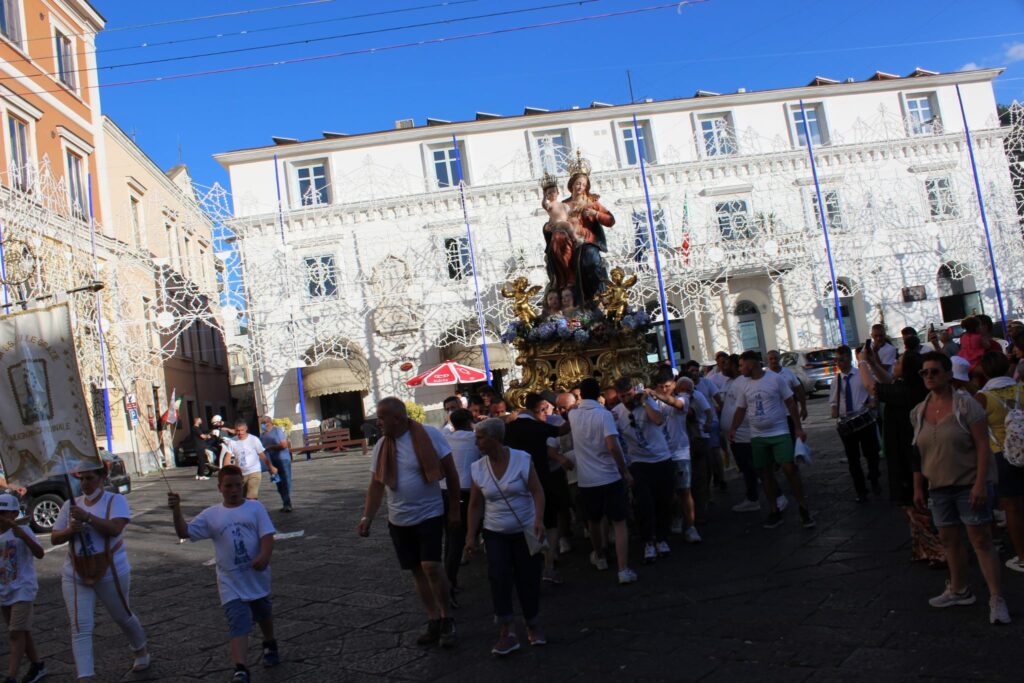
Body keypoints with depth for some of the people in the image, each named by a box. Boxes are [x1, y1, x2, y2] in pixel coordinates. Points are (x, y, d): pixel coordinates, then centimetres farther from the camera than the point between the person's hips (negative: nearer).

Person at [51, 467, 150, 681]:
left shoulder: (116, 500, -8)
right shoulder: (71, 505, 4)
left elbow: (115, 528, -25)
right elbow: (54, 538, 5)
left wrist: (87, 516, -34)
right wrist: (69, 530, -16)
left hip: (111, 574, -3)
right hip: (76, 576, 3)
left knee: (122, 616, 16)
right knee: (80, 629, -6)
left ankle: (141, 651, 42)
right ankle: (84, 677, -5)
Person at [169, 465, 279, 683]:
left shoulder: (255, 508, -6)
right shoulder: (211, 515, -2)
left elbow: (267, 535, -14)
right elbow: (185, 532, -6)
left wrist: (264, 556, -33)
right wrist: (176, 511, -22)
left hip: (257, 577, 1)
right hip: (231, 583, -1)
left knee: (264, 615, 23)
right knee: (238, 625, -10)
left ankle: (270, 646, 48)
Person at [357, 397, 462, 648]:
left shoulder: (429, 435, -12)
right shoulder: (381, 446, 1)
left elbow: (450, 472, -5)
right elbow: (376, 485, 5)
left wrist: (454, 509, -3)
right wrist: (367, 517, -6)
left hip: (429, 515, -5)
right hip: (399, 520, 5)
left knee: (431, 566, -15)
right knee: (417, 571, 9)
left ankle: (447, 618, 6)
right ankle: (434, 621, 23)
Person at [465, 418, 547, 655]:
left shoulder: (522, 459, -10)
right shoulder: (478, 468, -1)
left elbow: (537, 491, -11)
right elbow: (475, 505, 5)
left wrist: (539, 520, -25)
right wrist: (471, 536, 0)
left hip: (526, 531, -2)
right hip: (495, 534, 2)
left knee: (528, 579, 3)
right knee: (498, 577, -14)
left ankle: (533, 627, 26)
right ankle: (505, 634, -6)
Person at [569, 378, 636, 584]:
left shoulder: (573, 415, 2)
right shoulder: (604, 414, -12)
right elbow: (612, 446, -22)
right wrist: (626, 472, -14)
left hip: (586, 480, 4)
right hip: (609, 477, -4)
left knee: (593, 521, 23)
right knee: (619, 523, 2)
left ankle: (600, 557, 41)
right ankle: (624, 570, -5)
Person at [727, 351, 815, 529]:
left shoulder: (775, 379, -6)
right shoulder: (746, 386, 6)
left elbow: (790, 403, -2)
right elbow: (741, 409, 10)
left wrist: (798, 428, -6)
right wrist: (733, 428, -6)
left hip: (779, 433, -4)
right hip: (757, 436, 4)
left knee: (790, 469, -12)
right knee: (766, 473, 7)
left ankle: (803, 508, 1)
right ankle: (775, 511, 17)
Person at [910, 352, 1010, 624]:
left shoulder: (965, 404, -10)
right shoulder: (919, 412, 6)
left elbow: (983, 445, -13)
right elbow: (918, 453, 12)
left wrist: (980, 483, -20)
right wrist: (918, 487, 10)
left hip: (969, 484, -6)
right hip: (939, 487, 6)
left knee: (981, 540, -4)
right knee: (948, 539, 12)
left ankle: (996, 599, 3)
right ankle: (959, 590, 27)